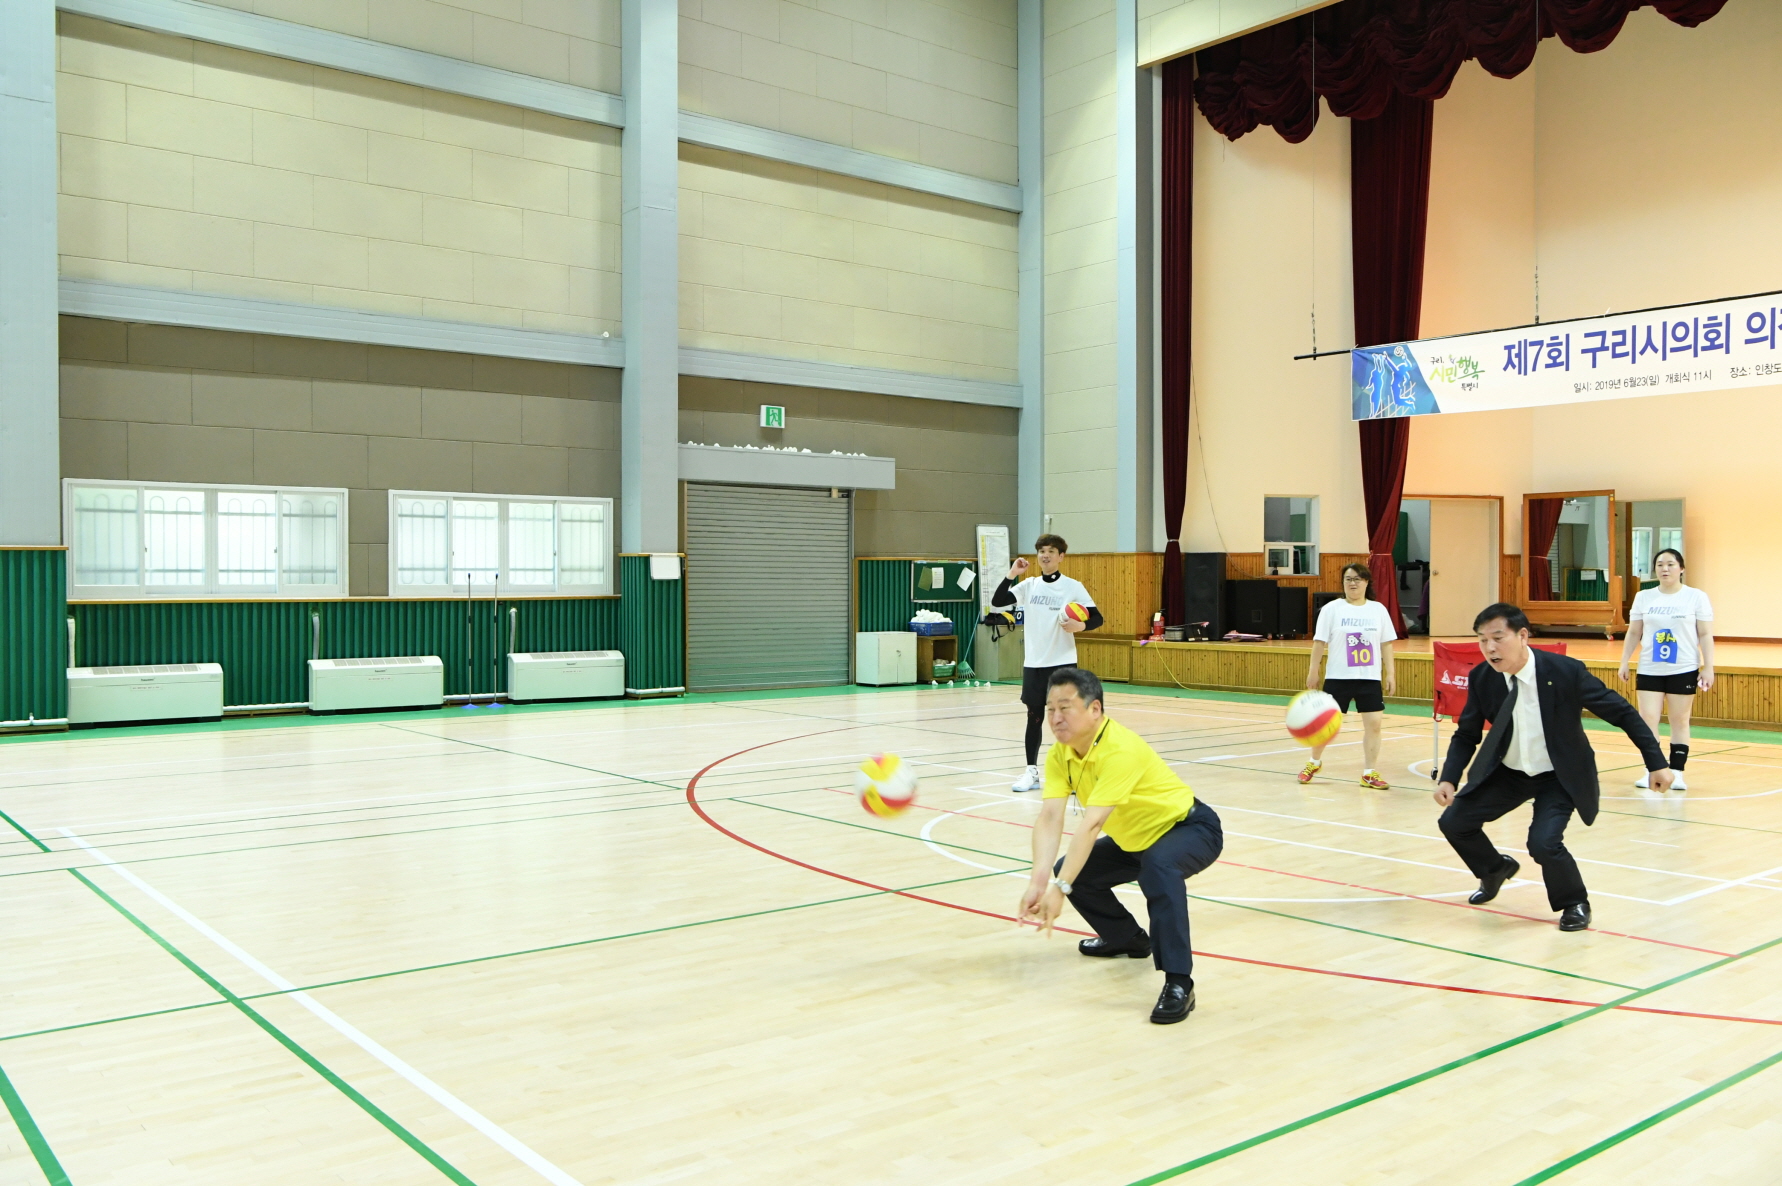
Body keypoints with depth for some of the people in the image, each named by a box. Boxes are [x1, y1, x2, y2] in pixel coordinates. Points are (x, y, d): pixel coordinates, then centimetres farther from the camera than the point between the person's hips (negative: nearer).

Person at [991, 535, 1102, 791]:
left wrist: (1080, 626, -22)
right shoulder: (1029, 585, 5)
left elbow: (1097, 618, -2)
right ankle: (1031, 772, 17)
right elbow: (997, 601, -3)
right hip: (1033, 663, 3)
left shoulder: (1073, 586, -3)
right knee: (1034, 716, 9)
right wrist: (1011, 574, -13)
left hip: (1063, 663, -3)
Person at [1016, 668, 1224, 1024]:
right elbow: (1049, 818, -21)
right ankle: (1127, 938, 28)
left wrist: (1060, 888, -44)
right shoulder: (1060, 755, -11)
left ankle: (1178, 983, -30)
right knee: (1070, 870, 2)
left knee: (1158, 865, -38)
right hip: (1134, 840, 8)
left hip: (1191, 828, -8)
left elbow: (1091, 825, -40)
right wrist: (1039, 882, -35)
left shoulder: (1120, 750, -34)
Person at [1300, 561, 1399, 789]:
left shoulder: (1378, 610, 5)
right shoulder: (1331, 609, -2)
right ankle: (1314, 762, 28)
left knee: (1374, 723, -3)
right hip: (1338, 677, -2)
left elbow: (1386, 644, 7)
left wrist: (1390, 673, 3)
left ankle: (1369, 774, 8)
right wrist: (1313, 671, -4)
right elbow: (1320, 642, -2)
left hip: (1370, 678, 2)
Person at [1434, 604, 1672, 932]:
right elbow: (1466, 735, -2)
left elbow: (1622, 713, -14)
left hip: (1560, 776, -4)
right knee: (1453, 821, -2)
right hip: (1507, 771, 4)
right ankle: (1495, 869, 31)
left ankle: (1575, 904, 9)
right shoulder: (1481, 679, -14)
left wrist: (1656, 763, -14)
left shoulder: (1566, 671, -25)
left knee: (1544, 842, -24)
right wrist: (1449, 779, -17)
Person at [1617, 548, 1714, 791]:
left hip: (1684, 670, -2)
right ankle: (1651, 771, 2)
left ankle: (1677, 773, 9)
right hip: (1649, 670, 2)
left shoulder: (1696, 597, -1)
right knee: (1646, 719, -5)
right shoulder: (1643, 597, 5)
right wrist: (1624, 662, 2)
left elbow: (1705, 635, -1)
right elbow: (1633, 633, 9)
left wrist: (1708, 667, -7)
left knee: (1680, 721, 4)